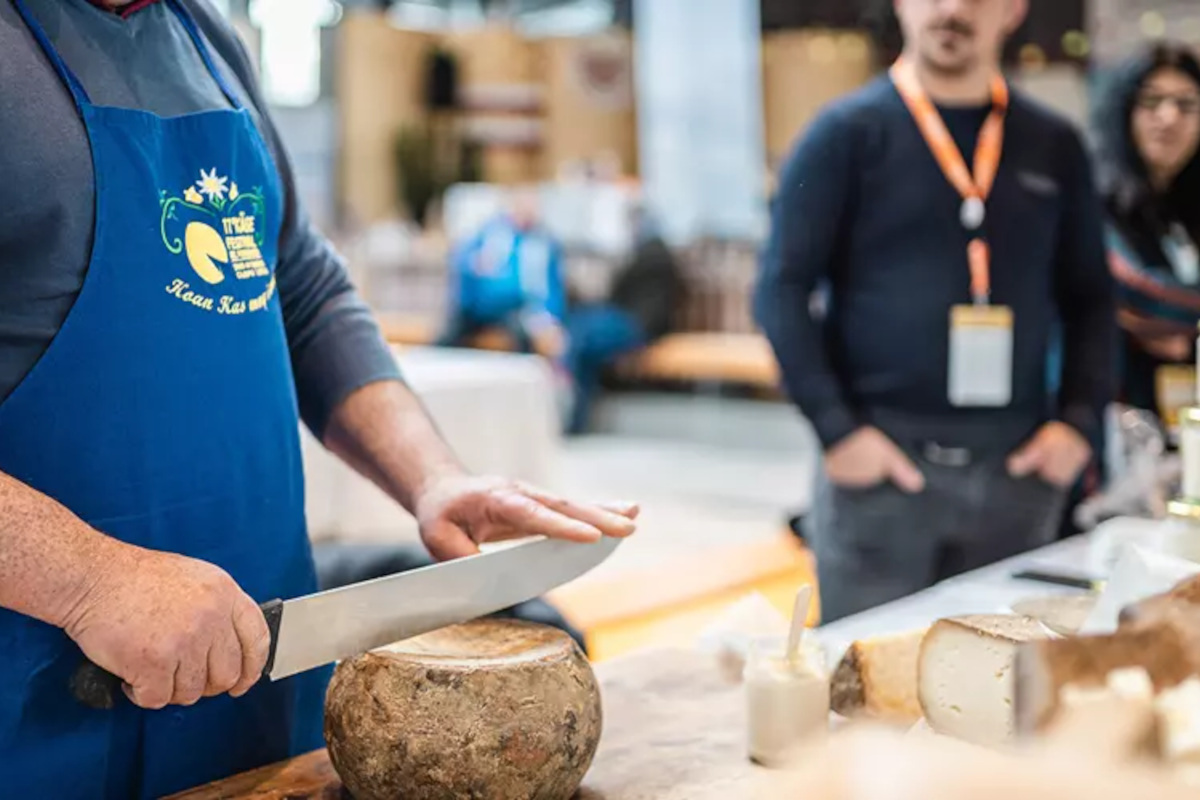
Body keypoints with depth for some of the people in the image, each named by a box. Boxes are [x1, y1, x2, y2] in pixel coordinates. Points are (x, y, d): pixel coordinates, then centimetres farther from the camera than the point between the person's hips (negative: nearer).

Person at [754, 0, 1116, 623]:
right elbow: (782, 290, -5)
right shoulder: (849, 133, -2)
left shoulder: (1053, 146, 9)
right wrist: (837, 430, -12)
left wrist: (1079, 419, 2)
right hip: (881, 463, -3)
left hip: (1016, 468, 4)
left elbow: (1089, 297, 14)